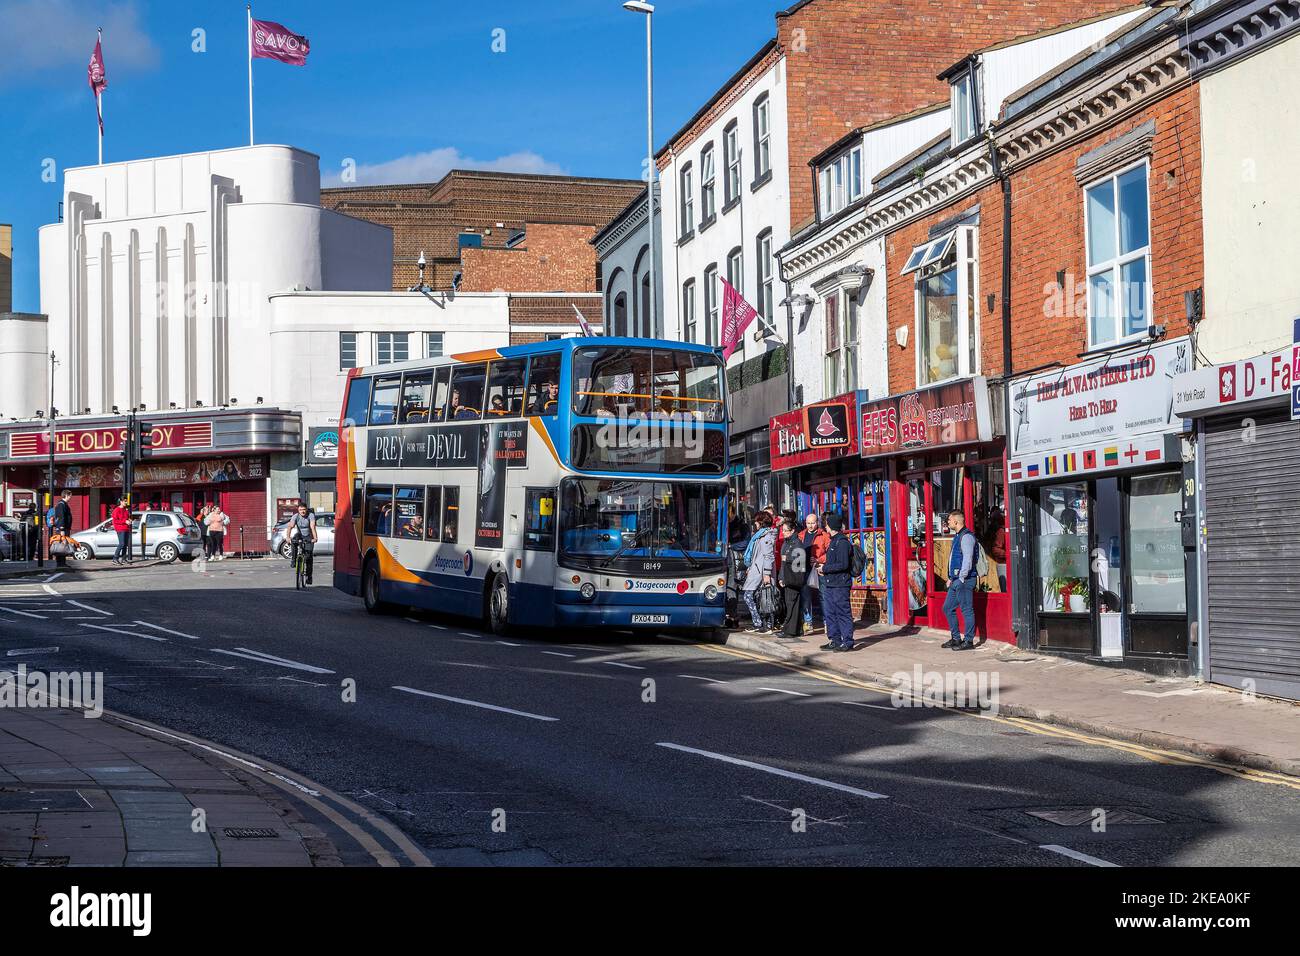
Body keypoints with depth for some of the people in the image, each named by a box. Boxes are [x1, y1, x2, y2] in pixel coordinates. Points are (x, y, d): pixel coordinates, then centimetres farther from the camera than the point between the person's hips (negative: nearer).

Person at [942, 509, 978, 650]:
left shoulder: (966, 536, -13)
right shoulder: (957, 536, 18)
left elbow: (967, 559, -20)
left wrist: (961, 579, -21)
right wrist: (951, 578, 22)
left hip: (964, 580, -11)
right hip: (956, 580, 11)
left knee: (966, 610, -5)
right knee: (948, 608, 13)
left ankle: (969, 641, -2)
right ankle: (955, 638, 19)